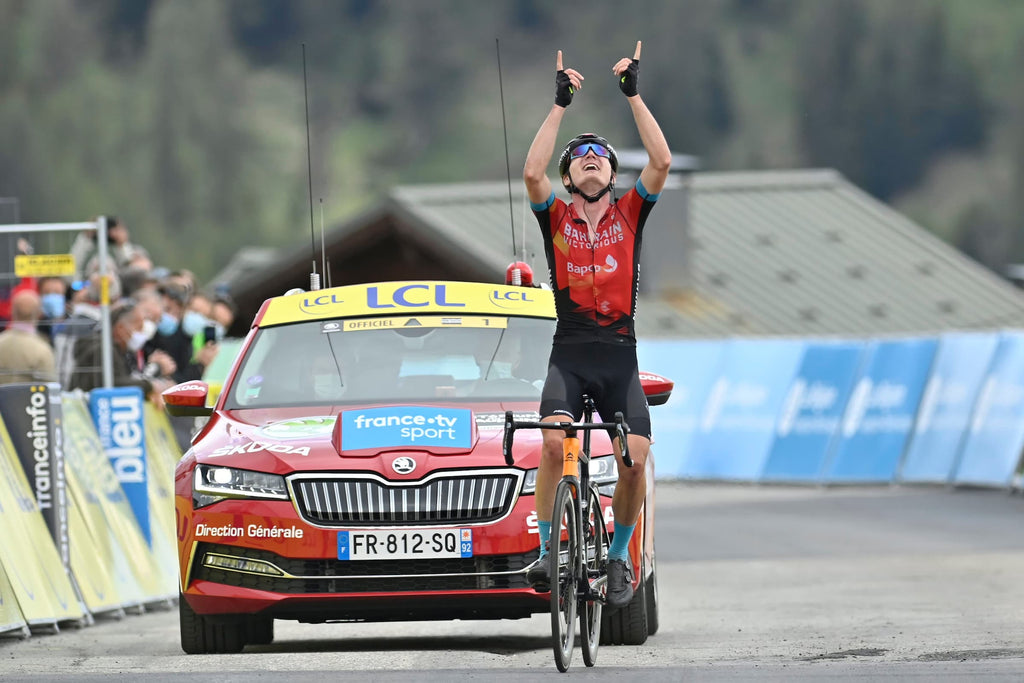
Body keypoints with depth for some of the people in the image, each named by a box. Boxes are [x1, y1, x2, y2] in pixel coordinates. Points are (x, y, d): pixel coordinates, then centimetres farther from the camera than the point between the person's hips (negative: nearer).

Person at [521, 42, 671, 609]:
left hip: (619, 354, 1)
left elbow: (661, 161, -5)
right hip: (570, 352, -1)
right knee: (554, 441, -25)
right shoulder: (556, 218, 6)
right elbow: (531, 172, -13)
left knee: (635, 457, -12)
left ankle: (619, 555, 10)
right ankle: (546, 550, -14)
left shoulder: (628, 215, 9)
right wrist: (560, 104, -11)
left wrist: (633, 94, -6)